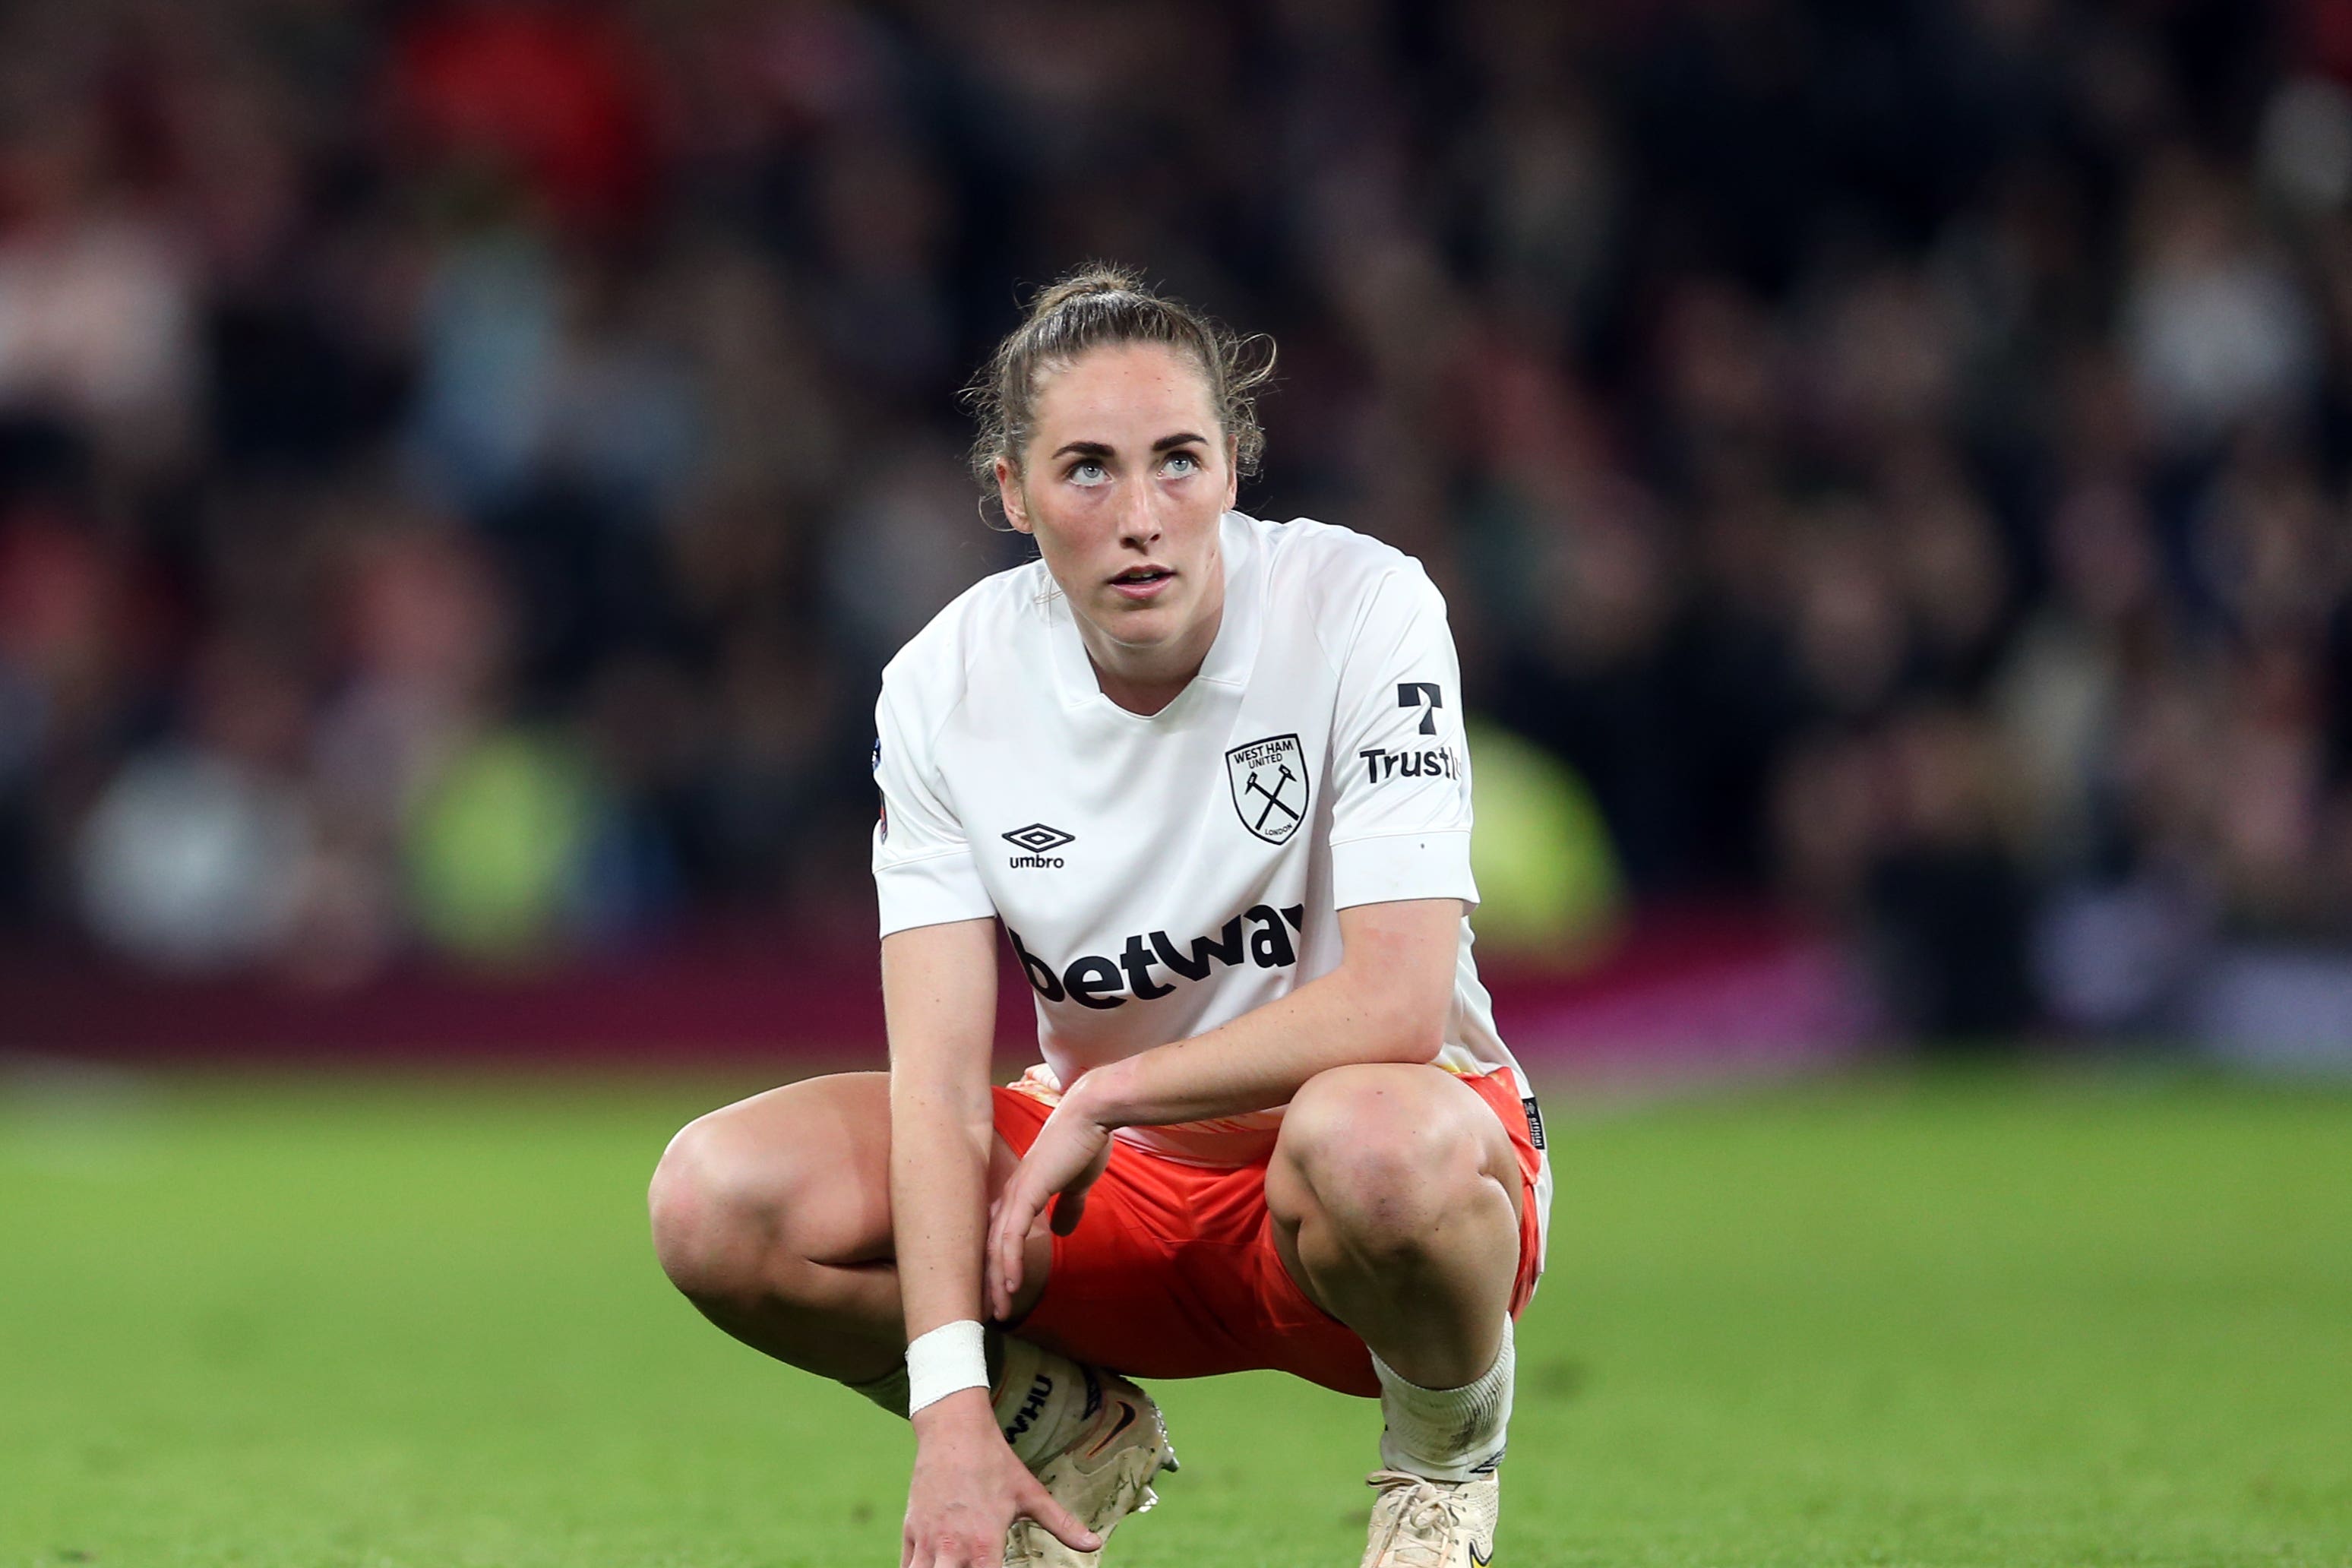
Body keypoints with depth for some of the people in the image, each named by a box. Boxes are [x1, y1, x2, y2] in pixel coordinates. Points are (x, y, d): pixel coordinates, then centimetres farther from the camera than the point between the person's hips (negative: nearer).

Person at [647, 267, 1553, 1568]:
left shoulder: (1360, 607, -18)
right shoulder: (946, 686, -9)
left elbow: (1397, 1005, -26)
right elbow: (937, 1071, -16)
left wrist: (1110, 1095, -21)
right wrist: (950, 1407, -28)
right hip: (1113, 1177, 4)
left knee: (1374, 1141, -41)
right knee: (716, 1196, -19)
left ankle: (1448, 1445, -6)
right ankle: (1072, 1436, 8)